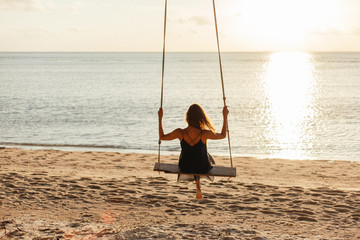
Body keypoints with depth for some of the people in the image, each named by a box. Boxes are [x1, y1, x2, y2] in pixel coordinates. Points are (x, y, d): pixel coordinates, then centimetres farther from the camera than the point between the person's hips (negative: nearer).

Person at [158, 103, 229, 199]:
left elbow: (161, 137, -8)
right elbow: (223, 135, -10)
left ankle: (198, 187, 50)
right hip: (203, 168, -1)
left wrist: (160, 117, -2)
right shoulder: (204, 134, -31)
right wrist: (225, 116, -4)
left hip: (185, 168, 1)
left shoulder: (180, 133, -26)